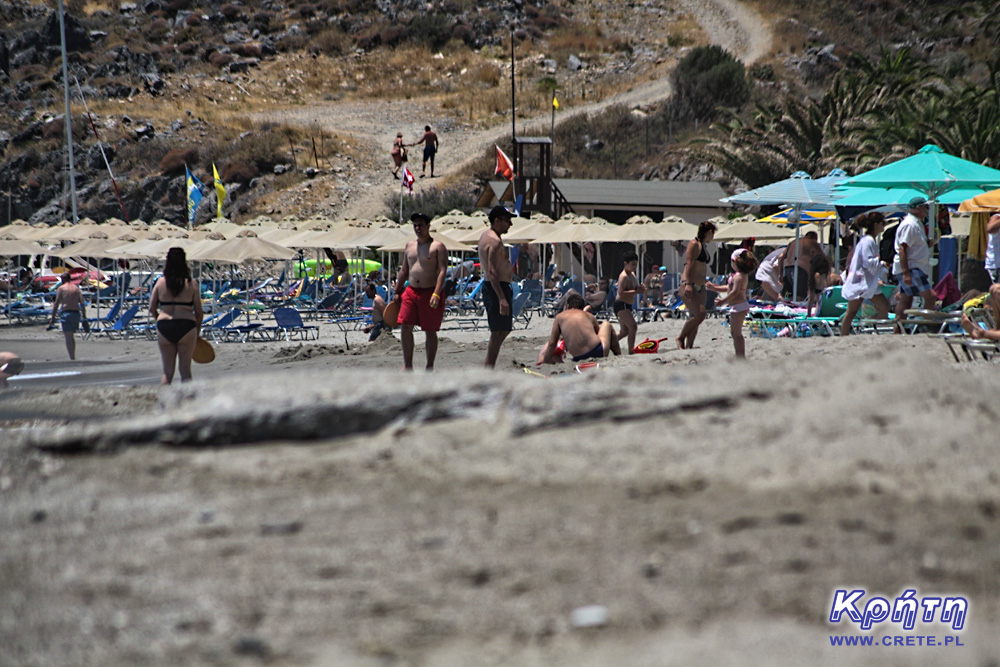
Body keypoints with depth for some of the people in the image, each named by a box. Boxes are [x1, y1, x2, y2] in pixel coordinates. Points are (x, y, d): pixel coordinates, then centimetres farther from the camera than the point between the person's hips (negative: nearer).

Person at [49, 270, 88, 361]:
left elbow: (56, 304, -5)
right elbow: (82, 304, 7)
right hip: (76, 313, 5)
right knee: (72, 337, 20)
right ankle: (73, 357, 22)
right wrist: (84, 318, 9)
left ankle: (72, 358, -16)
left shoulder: (61, 288, 0)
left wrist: (53, 317, -3)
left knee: (68, 337, -7)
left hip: (66, 313, -5)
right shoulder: (76, 288, 12)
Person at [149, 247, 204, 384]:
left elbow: (152, 309, 6)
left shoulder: (160, 282, 2)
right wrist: (197, 332, 14)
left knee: (167, 372, 9)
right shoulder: (192, 284, -2)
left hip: (164, 327, 2)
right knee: (185, 370, 7)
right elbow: (199, 312, 1)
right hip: (186, 326, -1)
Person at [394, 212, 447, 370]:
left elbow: (442, 271, -12)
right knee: (405, 327, -6)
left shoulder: (438, 247, -4)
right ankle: (407, 365, 0)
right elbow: (404, 271, 21)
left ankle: (430, 367, 11)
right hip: (411, 292, 5)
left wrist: (436, 294, -23)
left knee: (430, 331, 2)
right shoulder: (409, 246, 14)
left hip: (431, 292, -5)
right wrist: (397, 292, 16)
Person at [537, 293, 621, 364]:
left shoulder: (559, 317, 13)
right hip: (598, 352, 1)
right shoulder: (589, 315, 15)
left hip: (578, 358, -1)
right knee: (606, 325, 30)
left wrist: (545, 361, 15)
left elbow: (552, 343, 8)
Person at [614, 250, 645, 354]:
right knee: (633, 327, -18)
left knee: (624, 331, 18)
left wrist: (641, 288, 1)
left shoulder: (632, 274, 13)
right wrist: (636, 291, -27)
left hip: (626, 306, 10)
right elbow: (620, 293, -25)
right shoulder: (624, 276, -17)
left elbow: (635, 288, 24)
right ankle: (631, 352, -19)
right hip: (621, 305, -10)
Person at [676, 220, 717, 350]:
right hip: (689, 286, -10)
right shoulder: (694, 244, -8)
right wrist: (688, 284, -26)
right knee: (699, 314, -20)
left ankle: (689, 346, 1)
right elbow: (689, 264, -17)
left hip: (700, 287, 10)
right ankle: (681, 338, -5)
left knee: (694, 318, 3)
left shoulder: (703, 246, 19)